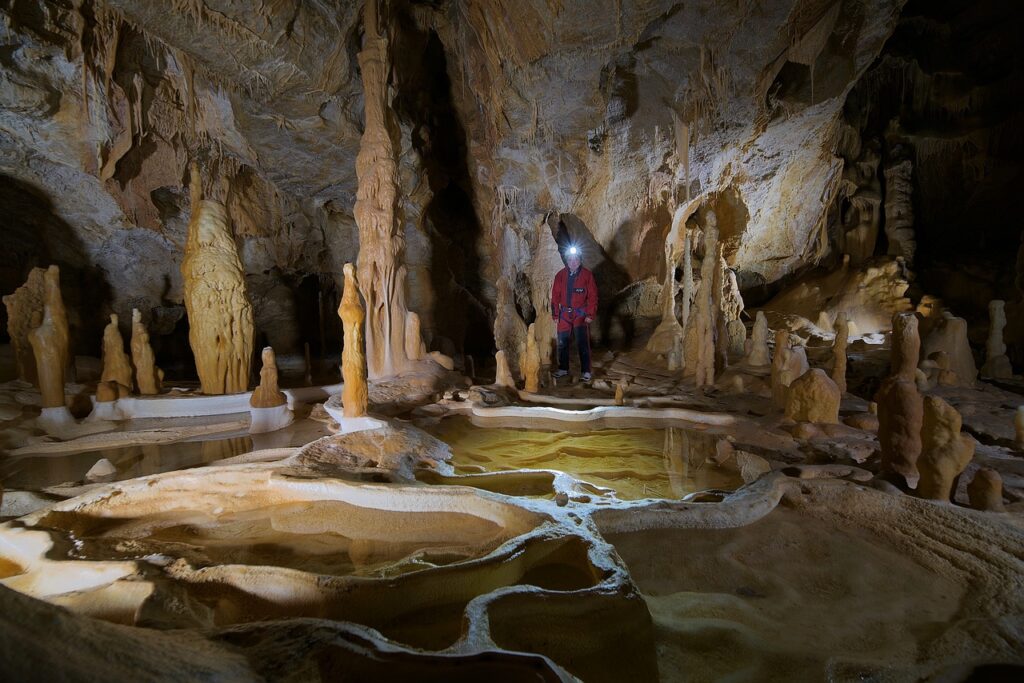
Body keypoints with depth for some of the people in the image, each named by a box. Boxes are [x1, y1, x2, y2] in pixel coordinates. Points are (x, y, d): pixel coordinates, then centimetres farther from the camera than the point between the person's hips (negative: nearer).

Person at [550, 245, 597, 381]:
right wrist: (555, 314, 3)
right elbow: (555, 295, 6)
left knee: (582, 343, -9)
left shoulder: (587, 275, -5)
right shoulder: (560, 275, 2)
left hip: (580, 313, -3)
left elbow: (592, 296, -4)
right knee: (562, 343, 10)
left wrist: (590, 314, -10)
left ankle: (586, 371, -1)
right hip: (564, 313, 3)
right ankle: (563, 369, 24)